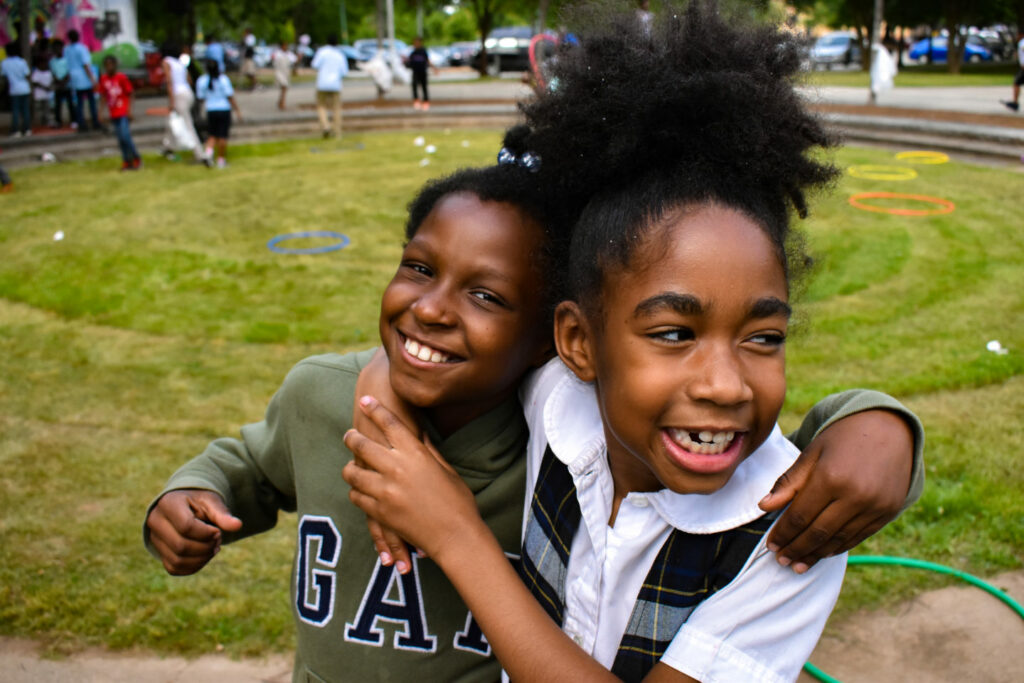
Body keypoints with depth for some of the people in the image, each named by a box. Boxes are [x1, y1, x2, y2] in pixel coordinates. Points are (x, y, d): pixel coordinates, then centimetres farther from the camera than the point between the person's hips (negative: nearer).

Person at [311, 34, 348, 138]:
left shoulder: (322, 51, -3)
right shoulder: (340, 55, 5)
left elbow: (316, 65, -10)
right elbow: (344, 71, 3)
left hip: (322, 84, -1)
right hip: (335, 85, 2)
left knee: (321, 106, 11)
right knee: (336, 108, 5)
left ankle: (325, 126, -11)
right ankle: (337, 132, 1)